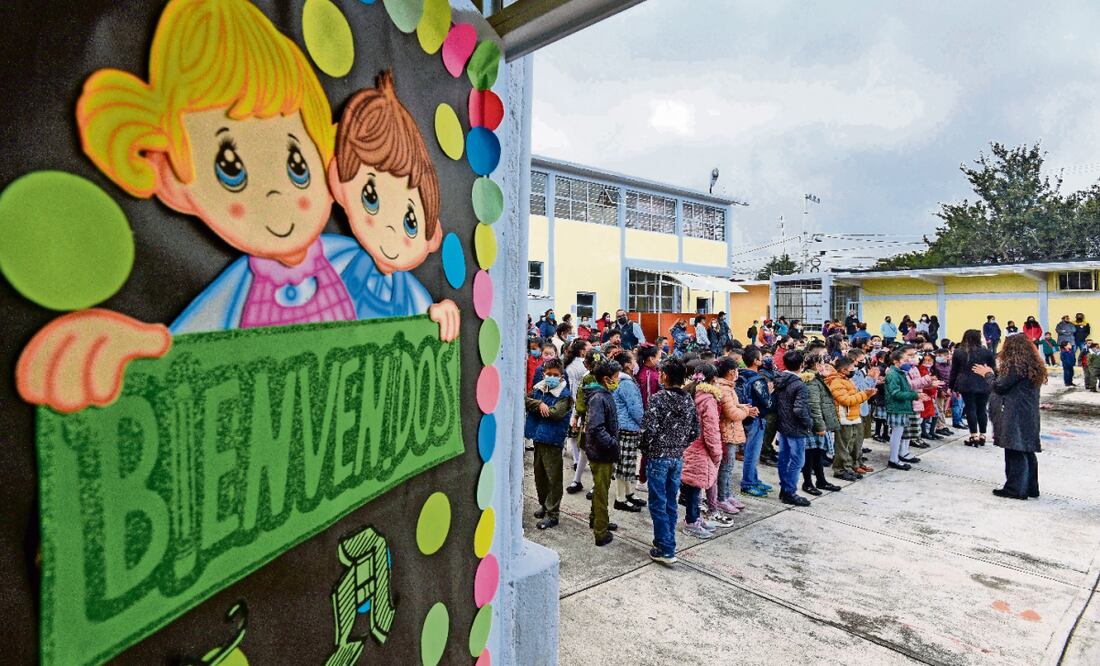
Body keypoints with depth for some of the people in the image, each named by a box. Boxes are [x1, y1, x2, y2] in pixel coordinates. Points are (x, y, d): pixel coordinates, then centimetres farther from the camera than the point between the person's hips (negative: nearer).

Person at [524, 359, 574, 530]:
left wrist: (535, 406, -11)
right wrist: (540, 404, -21)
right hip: (538, 437, 6)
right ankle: (544, 505, 35)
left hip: (553, 440, -6)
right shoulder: (538, 388, 8)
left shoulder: (564, 394, -8)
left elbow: (556, 413, -21)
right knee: (539, 474, 18)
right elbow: (525, 400, -5)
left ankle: (552, 514, 9)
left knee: (553, 478, 0)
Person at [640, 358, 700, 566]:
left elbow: (649, 430, -19)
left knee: (658, 504, 2)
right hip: (678, 458, 6)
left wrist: (646, 450, -2)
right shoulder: (689, 400, 3)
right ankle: (666, 542, 26)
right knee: (671, 503, 16)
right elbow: (695, 431, 7)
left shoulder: (658, 399, -16)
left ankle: (666, 550, 5)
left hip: (658, 457, -6)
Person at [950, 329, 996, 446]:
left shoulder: (958, 352, 1)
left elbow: (954, 371, 5)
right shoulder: (986, 352, 1)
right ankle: (982, 436, 16)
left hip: (966, 385, -1)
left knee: (970, 409, 2)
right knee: (982, 410, 9)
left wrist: (951, 386, 11)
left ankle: (974, 436, 2)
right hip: (983, 385, 1)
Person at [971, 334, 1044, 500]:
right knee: (1027, 451, 14)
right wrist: (995, 374, 14)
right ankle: (1031, 487, 23)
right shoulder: (1031, 365, 12)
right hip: (1029, 416, 9)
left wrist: (988, 374, 2)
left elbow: (1000, 387, -13)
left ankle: (1016, 489, 2)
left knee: (1015, 451, -3)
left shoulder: (1017, 366, -16)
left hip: (1016, 416, -9)